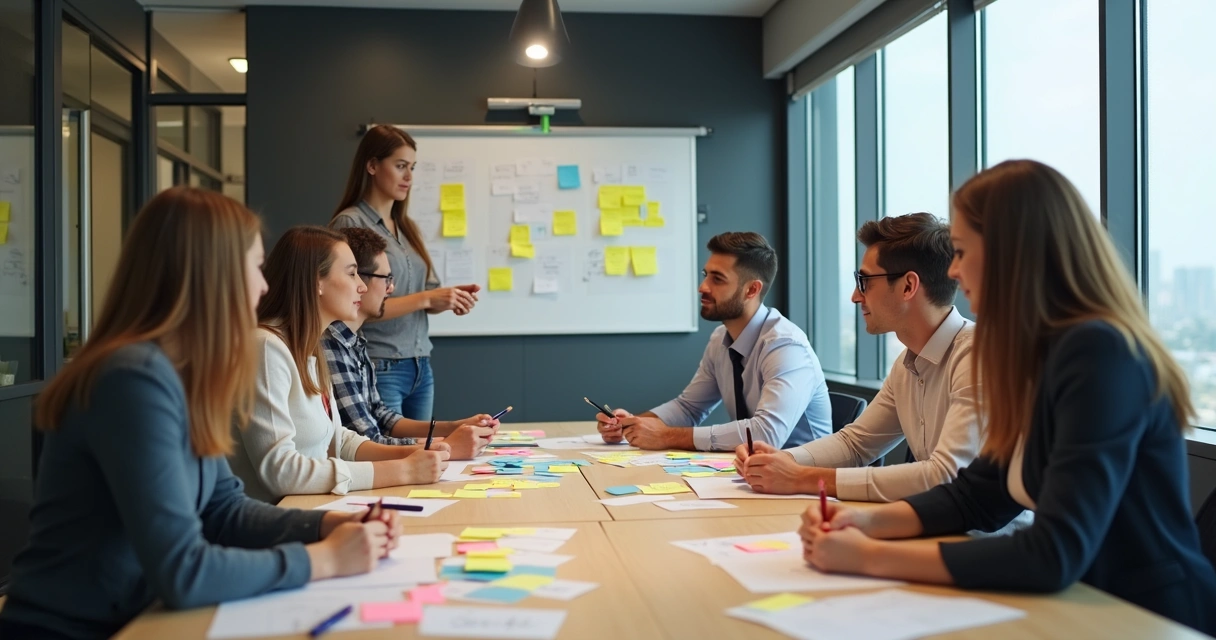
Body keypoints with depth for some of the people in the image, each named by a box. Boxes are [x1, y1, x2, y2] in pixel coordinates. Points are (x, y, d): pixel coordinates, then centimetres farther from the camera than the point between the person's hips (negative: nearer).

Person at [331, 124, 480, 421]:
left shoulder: (407, 227, 12)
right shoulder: (350, 224, -8)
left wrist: (447, 299, -5)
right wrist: (426, 299, -17)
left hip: (421, 367, 7)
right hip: (379, 368, -7)